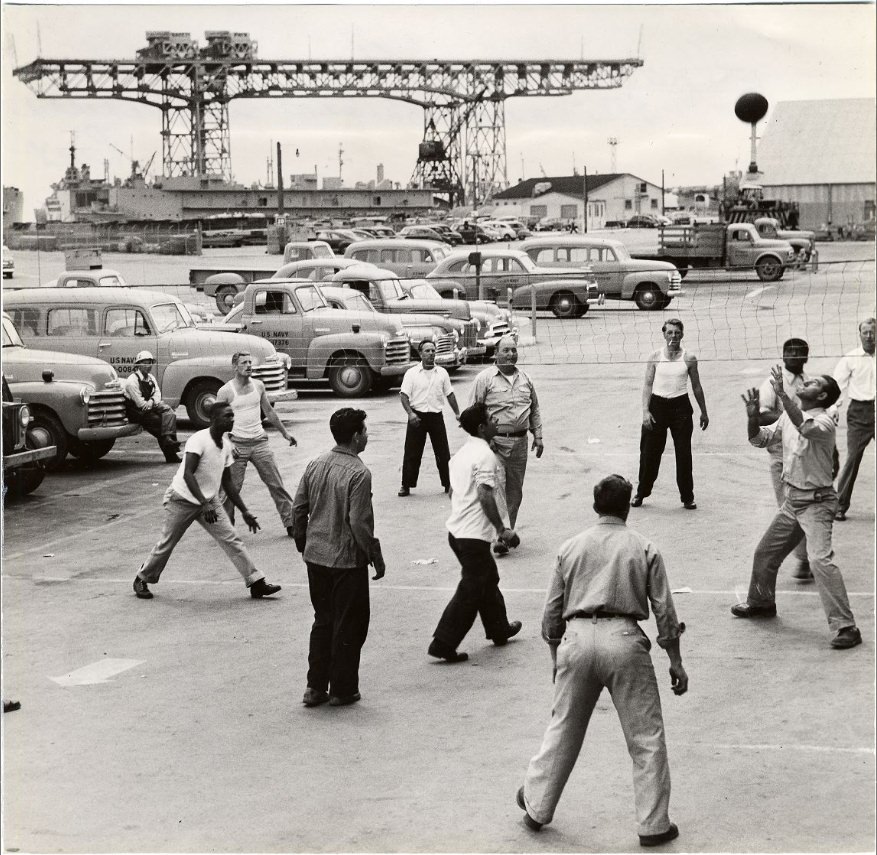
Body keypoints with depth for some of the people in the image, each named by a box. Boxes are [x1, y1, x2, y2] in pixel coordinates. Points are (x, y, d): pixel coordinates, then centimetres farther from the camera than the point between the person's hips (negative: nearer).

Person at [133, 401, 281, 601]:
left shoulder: (226, 444, 2)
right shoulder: (199, 440, -22)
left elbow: (227, 482, 11)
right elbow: (188, 474, -33)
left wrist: (244, 511, 9)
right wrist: (204, 504, -42)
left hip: (210, 501, 6)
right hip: (182, 500, -6)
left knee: (232, 540, -6)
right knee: (166, 544, 6)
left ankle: (256, 584, -7)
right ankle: (142, 580, 28)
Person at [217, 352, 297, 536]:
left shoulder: (258, 386, 7)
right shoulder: (225, 392, -6)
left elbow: (269, 411, 19)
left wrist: (284, 432, 23)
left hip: (259, 442, 4)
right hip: (238, 444, -4)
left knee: (276, 484, 3)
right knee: (232, 488, -4)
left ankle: (291, 523, 9)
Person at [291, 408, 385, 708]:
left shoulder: (315, 465, 3)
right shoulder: (358, 473, -17)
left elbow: (298, 509, 7)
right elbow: (359, 523, -19)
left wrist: (302, 544, 20)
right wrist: (376, 557, -8)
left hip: (315, 556, 7)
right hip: (347, 560, -7)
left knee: (323, 621, 17)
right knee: (349, 626, 7)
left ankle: (315, 687, 18)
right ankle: (342, 690, 13)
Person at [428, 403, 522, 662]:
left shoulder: (461, 453, 12)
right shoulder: (485, 456, -17)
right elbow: (485, 495, -25)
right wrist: (502, 529, -19)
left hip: (456, 529, 10)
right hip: (474, 534, -10)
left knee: (488, 579, 24)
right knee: (470, 591, -2)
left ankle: (499, 629, 38)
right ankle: (443, 644, -3)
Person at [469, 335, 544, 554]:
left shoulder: (524, 379, 13)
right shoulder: (485, 378, -3)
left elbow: (534, 410, 22)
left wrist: (538, 436, 15)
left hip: (519, 442, 5)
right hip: (494, 441, -5)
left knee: (514, 491, 9)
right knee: (496, 486, -15)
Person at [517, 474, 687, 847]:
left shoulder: (570, 548, 12)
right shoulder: (644, 549, 6)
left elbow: (551, 612, 14)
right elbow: (664, 610, 4)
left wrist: (556, 656, 26)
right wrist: (675, 661, 10)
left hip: (577, 638, 3)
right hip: (623, 638, -3)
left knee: (562, 729, 17)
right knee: (646, 736, 6)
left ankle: (536, 807, 26)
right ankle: (654, 825, 8)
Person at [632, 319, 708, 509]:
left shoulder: (689, 358, 0)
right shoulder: (655, 357, -1)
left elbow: (696, 386, 9)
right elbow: (647, 384, -2)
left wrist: (704, 412, 13)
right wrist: (645, 411, -12)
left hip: (680, 406, 0)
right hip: (658, 405, 0)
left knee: (684, 454, 2)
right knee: (650, 452, 5)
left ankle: (687, 497, 13)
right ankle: (641, 493, 21)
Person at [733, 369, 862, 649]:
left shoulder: (824, 421, -17)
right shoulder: (789, 416, 7)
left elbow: (806, 427, -40)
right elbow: (759, 439, 11)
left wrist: (782, 395, -44)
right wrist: (753, 416, -7)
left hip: (817, 503, -8)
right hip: (792, 499, 8)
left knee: (820, 560, -24)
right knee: (764, 554, 19)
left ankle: (845, 627, -22)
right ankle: (760, 602, 45)